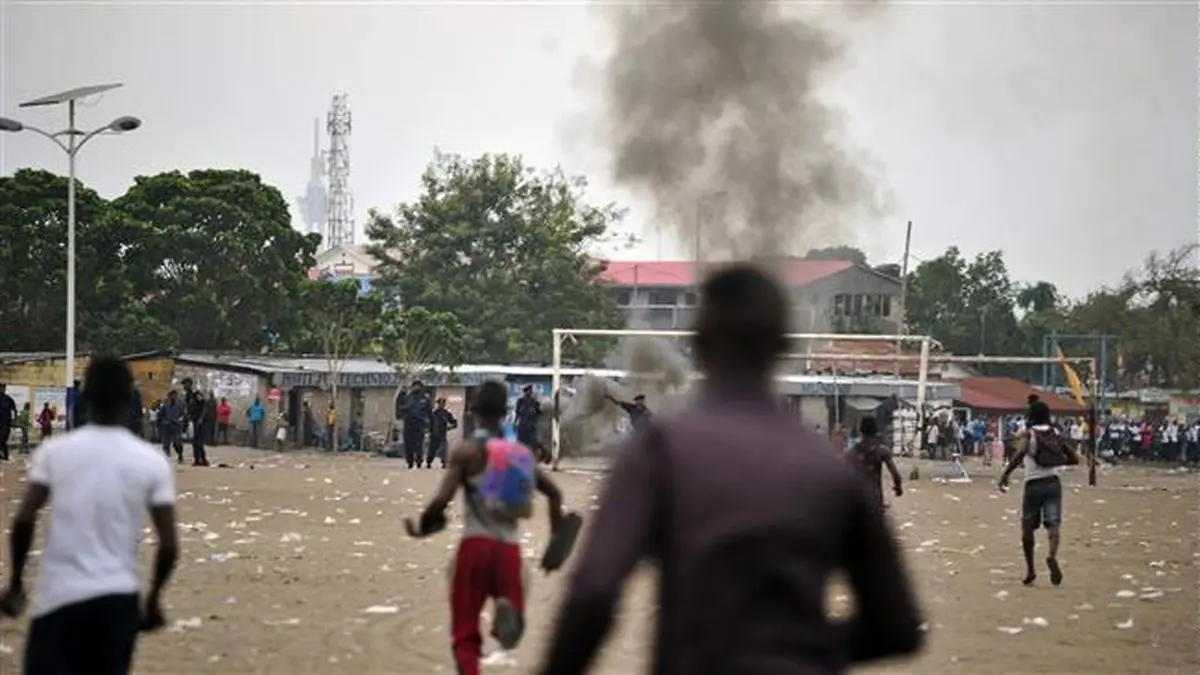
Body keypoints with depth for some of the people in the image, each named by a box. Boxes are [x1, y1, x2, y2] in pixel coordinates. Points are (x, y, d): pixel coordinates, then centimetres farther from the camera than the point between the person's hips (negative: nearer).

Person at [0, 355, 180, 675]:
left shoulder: (54, 451, 0)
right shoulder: (151, 461, 0)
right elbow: (169, 545, -3)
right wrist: (153, 599, 13)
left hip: (59, 596, -1)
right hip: (118, 598, 1)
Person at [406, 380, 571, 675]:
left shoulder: (466, 450, -4)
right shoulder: (521, 451, 11)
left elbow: (442, 500, -13)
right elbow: (554, 492, 10)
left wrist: (421, 527, 4)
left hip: (476, 544, -3)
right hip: (510, 548, 3)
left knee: (465, 633, 7)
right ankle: (508, 612, -22)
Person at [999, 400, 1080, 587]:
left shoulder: (1027, 434, -3)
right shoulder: (1056, 434, 9)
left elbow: (1020, 454, -23)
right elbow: (1074, 458, 10)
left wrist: (1005, 474, -19)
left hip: (1034, 485, -2)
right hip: (1054, 483, 2)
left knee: (1028, 528, 11)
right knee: (1053, 523, -9)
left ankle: (1030, 570, 17)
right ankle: (1052, 555, -38)